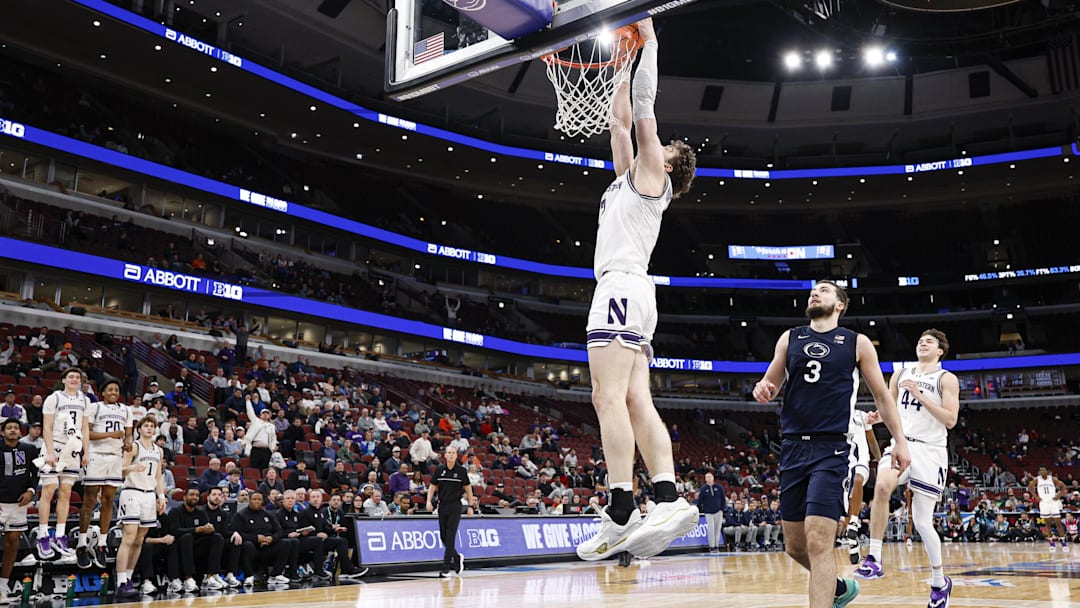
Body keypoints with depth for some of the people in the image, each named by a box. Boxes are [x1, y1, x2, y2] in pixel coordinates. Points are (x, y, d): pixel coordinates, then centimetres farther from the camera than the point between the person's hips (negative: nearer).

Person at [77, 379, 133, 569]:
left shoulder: (126, 410, 16)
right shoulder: (94, 407, 1)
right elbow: (85, 432, -8)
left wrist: (128, 443, -4)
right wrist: (109, 434, -17)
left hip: (116, 457, 5)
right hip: (96, 456, -4)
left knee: (108, 500, 5)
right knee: (89, 500, -3)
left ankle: (101, 546, 9)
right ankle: (82, 545, 3)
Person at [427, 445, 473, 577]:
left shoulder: (461, 470, -3)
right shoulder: (439, 469, 4)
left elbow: (468, 489, 4)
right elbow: (432, 487, 9)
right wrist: (429, 501, -5)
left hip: (455, 507, -4)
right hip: (442, 506, 4)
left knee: (450, 537, -9)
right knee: (443, 537, 8)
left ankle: (446, 568, -5)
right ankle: (457, 557, 32)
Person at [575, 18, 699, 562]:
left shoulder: (650, 173, 6)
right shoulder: (633, 178, 28)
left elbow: (643, 106, 3)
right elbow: (622, 119, 34)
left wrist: (648, 39, 13)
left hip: (620, 286, -10)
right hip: (631, 294, 10)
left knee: (609, 398, -17)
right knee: (637, 402, -1)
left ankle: (621, 515, -22)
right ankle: (668, 499, -10)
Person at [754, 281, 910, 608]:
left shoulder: (857, 343, 5)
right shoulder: (789, 339, 13)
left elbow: (882, 396, 9)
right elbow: (771, 383, 15)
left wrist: (900, 440, 2)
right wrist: (763, 388, -9)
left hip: (832, 449, -4)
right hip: (793, 447, 4)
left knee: (818, 543, -17)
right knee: (795, 546, 11)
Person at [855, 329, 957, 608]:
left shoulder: (946, 379, 2)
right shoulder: (901, 375, 15)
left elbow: (950, 420, -8)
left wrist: (920, 396, -16)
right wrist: (878, 416, 1)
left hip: (930, 450, -2)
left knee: (922, 522, -1)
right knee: (882, 486, -31)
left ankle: (940, 582, 22)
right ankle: (874, 559, -25)